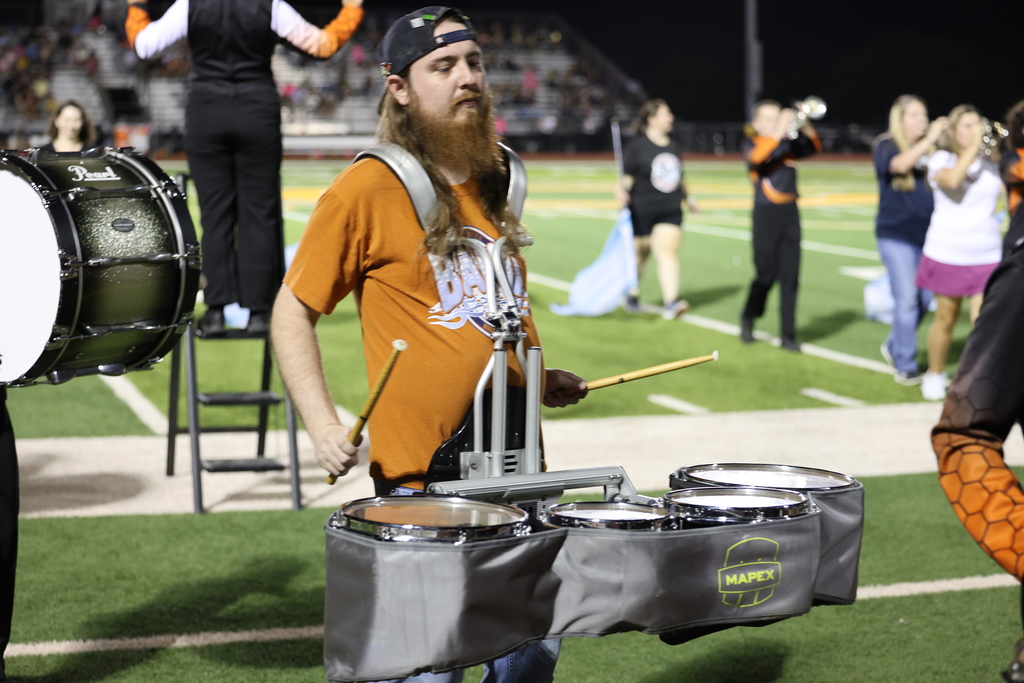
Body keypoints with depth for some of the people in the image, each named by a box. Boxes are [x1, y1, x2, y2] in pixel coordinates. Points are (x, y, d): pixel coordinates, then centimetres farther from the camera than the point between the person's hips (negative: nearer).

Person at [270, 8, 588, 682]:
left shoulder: (495, 180, 12)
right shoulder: (369, 188, -8)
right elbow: (293, 312, -5)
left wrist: (542, 376, 15)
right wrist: (324, 426, -16)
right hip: (423, 473, -6)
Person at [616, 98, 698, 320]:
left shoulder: (673, 145, 13)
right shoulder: (636, 146, -5)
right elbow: (626, 177, -7)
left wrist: (687, 198, 26)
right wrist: (622, 192, -25)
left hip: (670, 211, 4)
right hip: (642, 211, -4)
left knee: (668, 252, -10)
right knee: (639, 254, 8)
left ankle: (671, 303, -16)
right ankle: (632, 295, 31)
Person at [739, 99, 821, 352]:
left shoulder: (789, 144, 13)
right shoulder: (751, 143, 1)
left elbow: (814, 147, -3)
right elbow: (757, 158, -22)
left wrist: (805, 126, -20)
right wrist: (778, 133, -29)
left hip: (790, 212, 4)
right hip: (766, 214, -4)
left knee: (790, 276, 1)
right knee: (766, 274, -1)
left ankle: (788, 334, 6)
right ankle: (748, 317, 26)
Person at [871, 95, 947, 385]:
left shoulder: (930, 148, 9)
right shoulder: (885, 145, -2)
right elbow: (900, 164, -23)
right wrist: (929, 140, -24)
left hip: (927, 235, 4)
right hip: (896, 235, -4)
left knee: (925, 298, 7)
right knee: (906, 299, -7)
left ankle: (894, 345, 30)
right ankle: (905, 365, 1)